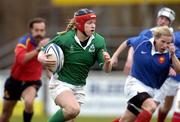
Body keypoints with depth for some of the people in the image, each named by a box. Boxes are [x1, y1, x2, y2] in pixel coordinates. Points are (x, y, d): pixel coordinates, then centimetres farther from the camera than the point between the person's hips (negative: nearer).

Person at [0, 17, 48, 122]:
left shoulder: (45, 44, -8)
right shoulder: (24, 42, -20)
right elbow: (21, 59, -42)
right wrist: (37, 49, -51)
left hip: (32, 82, 1)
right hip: (15, 81, -1)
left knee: (29, 102, -31)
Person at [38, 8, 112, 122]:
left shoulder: (98, 41, -8)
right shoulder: (64, 39, -18)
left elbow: (106, 70, -9)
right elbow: (41, 54, -7)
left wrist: (107, 62, -32)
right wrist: (43, 60, -30)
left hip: (79, 87, 5)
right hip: (60, 84, -5)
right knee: (73, 109, -30)